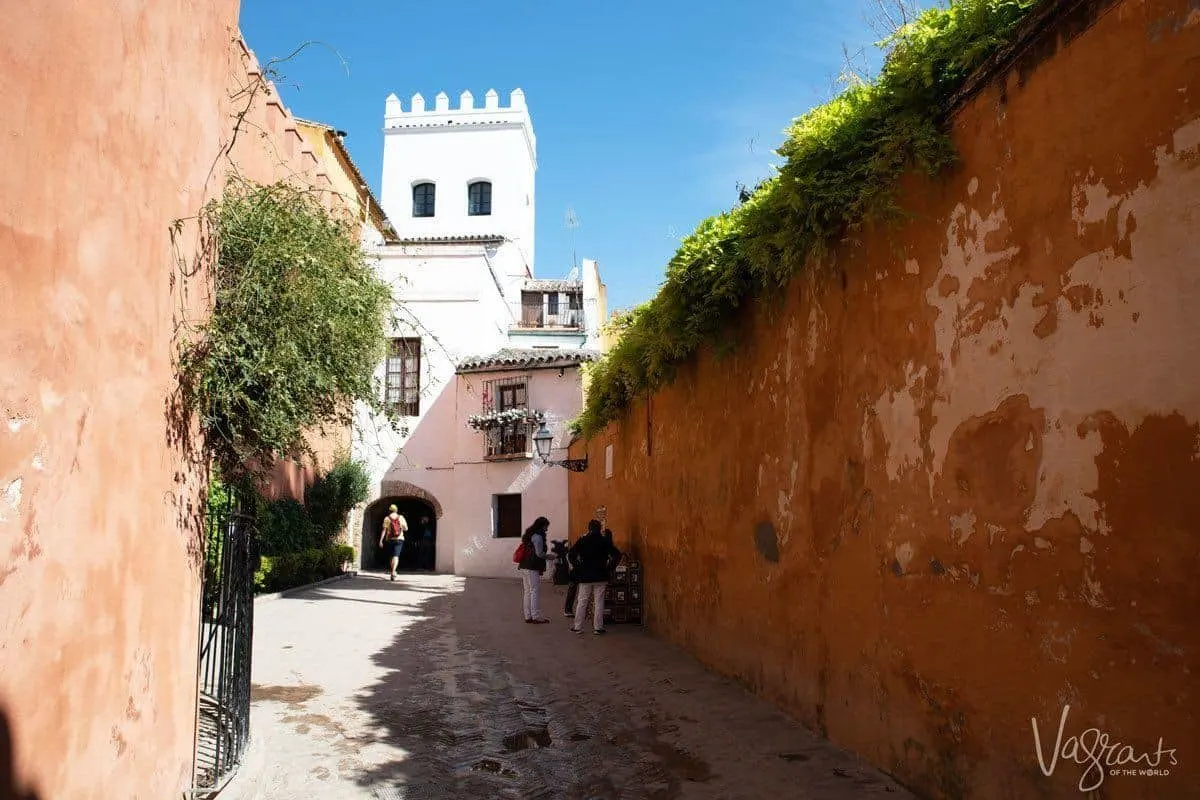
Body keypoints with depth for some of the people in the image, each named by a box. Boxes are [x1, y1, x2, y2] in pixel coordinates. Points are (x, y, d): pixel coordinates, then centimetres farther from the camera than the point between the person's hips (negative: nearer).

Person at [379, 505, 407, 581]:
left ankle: (393, 572, 26)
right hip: (399, 539, -1)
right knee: (396, 556, -11)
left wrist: (380, 541, -6)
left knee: (391, 556, 17)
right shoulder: (401, 518, 2)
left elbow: (384, 530, -7)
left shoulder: (387, 518, -1)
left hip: (389, 539, 1)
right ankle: (393, 572, -30)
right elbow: (406, 529, 7)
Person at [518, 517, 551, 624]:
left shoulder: (529, 534, 17)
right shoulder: (537, 536, -12)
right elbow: (539, 553, -15)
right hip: (532, 568, -9)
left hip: (524, 567, 9)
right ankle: (536, 617, -4)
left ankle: (528, 616, 13)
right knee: (535, 592, -5)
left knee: (527, 592, 11)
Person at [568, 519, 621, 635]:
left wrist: (577, 567, 1)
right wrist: (609, 568, -1)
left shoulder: (582, 540, -1)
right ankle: (598, 627, 6)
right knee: (599, 602, 5)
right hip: (601, 576, 0)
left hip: (585, 576, 0)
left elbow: (570, 555, -8)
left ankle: (578, 627, 11)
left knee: (582, 602, 8)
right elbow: (617, 555, -9)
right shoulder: (605, 541, -2)